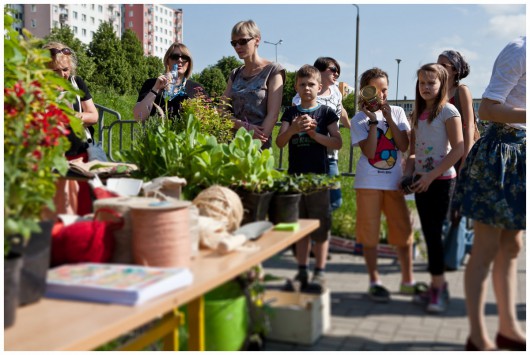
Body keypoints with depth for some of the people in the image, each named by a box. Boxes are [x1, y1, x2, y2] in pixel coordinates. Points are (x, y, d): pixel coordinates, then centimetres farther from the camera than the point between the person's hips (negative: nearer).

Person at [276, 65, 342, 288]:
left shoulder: (326, 112, 1)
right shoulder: (291, 112, 9)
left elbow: (338, 143, -5)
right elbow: (280, 142, -1)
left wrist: (314, 133, -15)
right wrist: (293, 129, -19)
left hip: (319, 175, -3)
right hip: (295, 175, 3)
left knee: (320, 225, 0)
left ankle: (320, 271, 10)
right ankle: (302, 270, 21)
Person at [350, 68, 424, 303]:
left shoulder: (397, 112, 6)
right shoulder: (359, 119, -1)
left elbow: (404, 146, -7)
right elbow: (369, 152, -14)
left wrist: (388, 117, -10)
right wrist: (373, 120, -14)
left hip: (394, 182, 2)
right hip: (369, 183, -2)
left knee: (404, 231, 6)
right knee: (370, 233, 4)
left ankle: (407, 280, 20)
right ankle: (374, 281, 16)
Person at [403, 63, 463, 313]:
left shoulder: (448, 111, -8)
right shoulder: (418, 114, 12)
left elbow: (458, 149, -15)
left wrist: (431, 176, -17)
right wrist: (407, 174, -1)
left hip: (441, 180, -6)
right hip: (422, 181, 7)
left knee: (434, 233, -6)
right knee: (428, 233, 9)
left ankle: (438, 289, 5)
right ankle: (438, 285, 18)